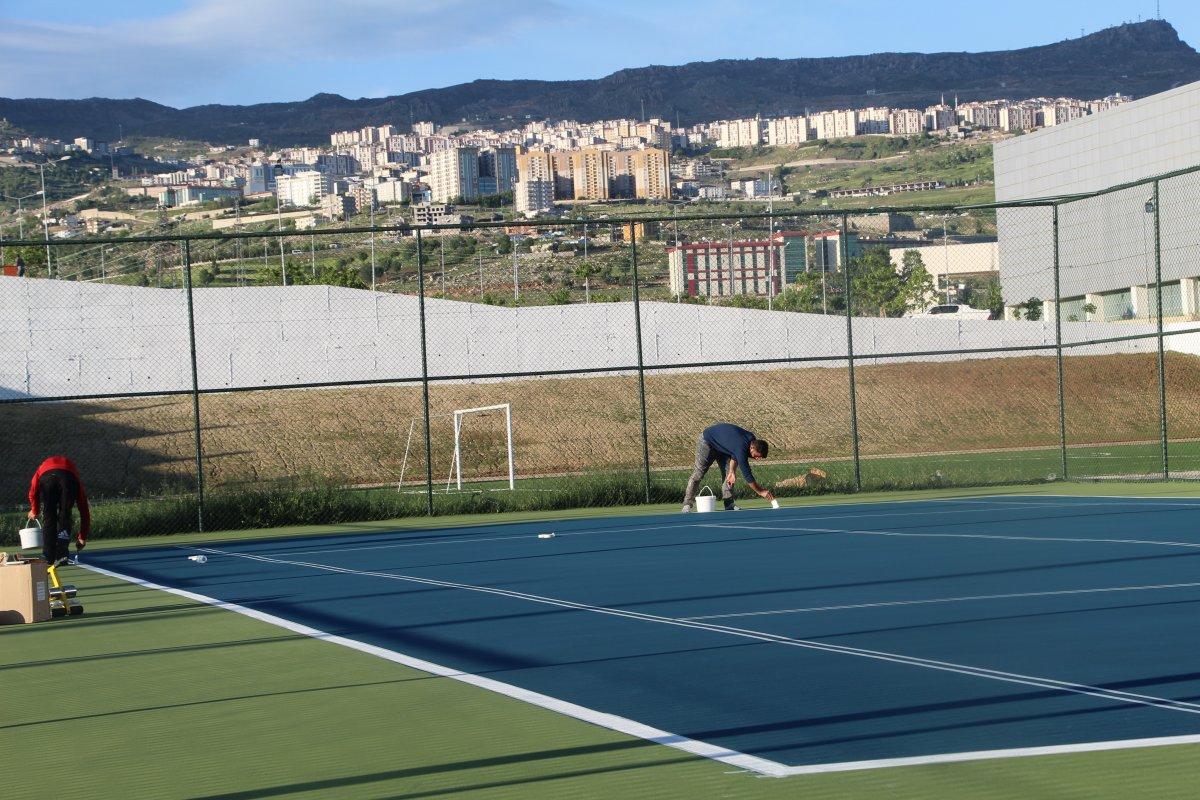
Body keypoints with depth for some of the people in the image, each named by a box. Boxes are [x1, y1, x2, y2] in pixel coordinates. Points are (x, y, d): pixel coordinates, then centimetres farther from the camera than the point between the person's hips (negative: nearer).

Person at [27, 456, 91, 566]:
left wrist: (34, 511, 36)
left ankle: (49, 558, 8)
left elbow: (33, 491, 19)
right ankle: (61, 556, 5)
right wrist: (83, 537, 43)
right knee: (64, 517, 15)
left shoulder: (42, 467, 42)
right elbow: (84, 509, 37)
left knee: (48, 519, 12)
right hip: (68, 478, 0)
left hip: (47, 478, 0)